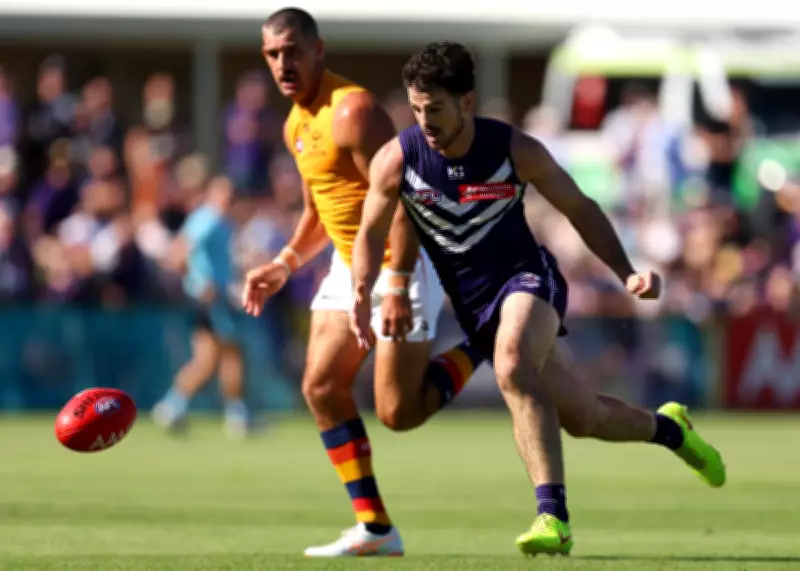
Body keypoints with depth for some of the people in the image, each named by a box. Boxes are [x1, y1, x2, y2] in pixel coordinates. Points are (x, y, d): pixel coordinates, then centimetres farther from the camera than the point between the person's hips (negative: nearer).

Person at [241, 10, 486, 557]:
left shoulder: (351, 111, -21)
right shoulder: (298, 123, 9)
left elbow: (400, 201, -26)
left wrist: (397, 287, -31)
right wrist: (285, 264, 9)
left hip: (403, 265, -9)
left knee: (399, 413, -9)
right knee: (321, 387, 0)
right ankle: (375, 527, 4)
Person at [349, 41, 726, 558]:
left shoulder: (516, 151, -14)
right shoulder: (396, 161, -12)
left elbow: (580, 209, -1)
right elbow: (372, 233, 2)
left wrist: (627, 274, -9)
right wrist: (362, 292, -16)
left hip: (527, 276, -3)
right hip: (474, 305, 3)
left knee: (513, 368, -36)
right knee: (582, 418, 6)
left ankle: (554, 519, -38)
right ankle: (668, 427, 40)